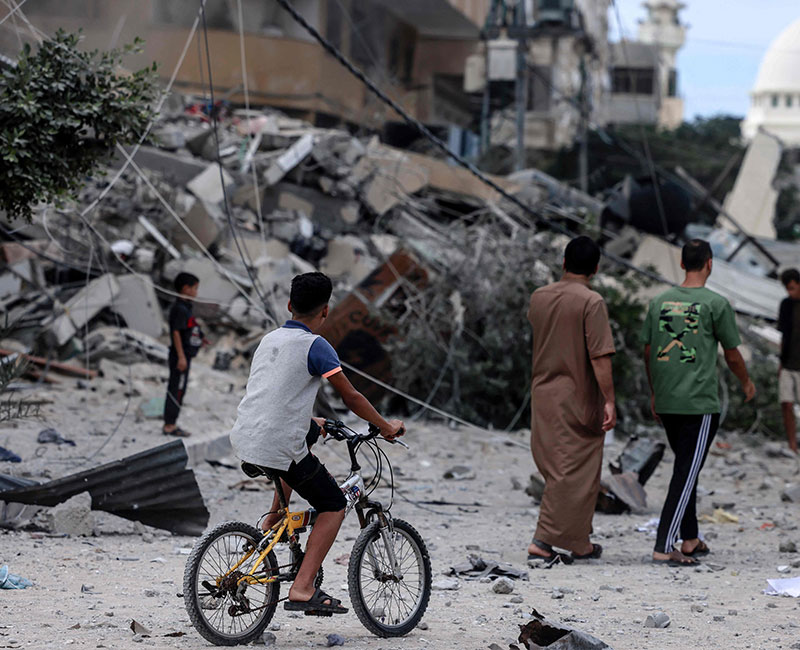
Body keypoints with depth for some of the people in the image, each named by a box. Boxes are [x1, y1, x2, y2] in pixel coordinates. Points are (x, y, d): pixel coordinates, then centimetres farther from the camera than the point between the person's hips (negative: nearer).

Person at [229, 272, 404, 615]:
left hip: (244, 441, 8)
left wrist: (311, 423, 43)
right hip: (279, 449, -8)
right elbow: (351, 397, -5)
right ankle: (302, 589, -5)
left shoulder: (269, 339, 16)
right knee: (333, 506, 8)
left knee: (305, 437, 38)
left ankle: (271, 524, 34)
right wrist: (387, 427, 9)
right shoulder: (315, 346, -8)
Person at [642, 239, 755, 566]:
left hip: (665, 403, 6)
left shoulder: (659, 302, 8)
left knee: (685, 467, 18)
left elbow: (648, 353, 14)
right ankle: (664, 546, -12)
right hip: (700, 404, -6)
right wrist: (746, 383, 21)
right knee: (687, 473, -5)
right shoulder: (716, 304, -6)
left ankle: (690, 540, 23)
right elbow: (732, 356, 2)